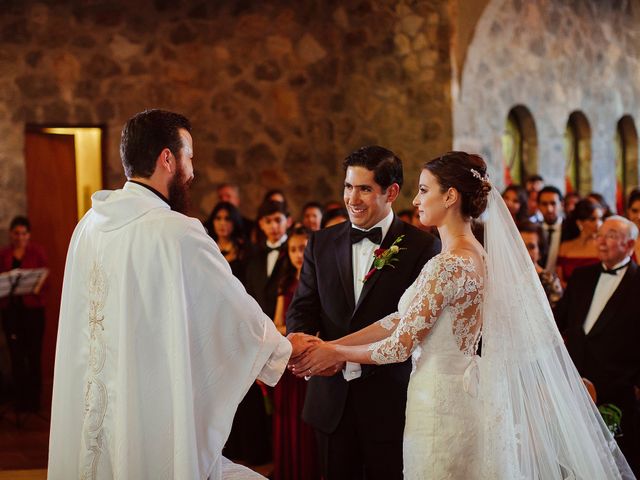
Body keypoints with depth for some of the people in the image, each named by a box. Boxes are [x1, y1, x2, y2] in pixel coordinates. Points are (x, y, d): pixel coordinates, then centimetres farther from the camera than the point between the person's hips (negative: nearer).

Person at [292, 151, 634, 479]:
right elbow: (400, 319, 8)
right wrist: (333, 344, 5)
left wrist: (337, 353, -1)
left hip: (441, 402, -9)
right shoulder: (475, 255, 8)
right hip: (467, 392, 9)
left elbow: (401, 346, -16)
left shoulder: (448, 265, -20)